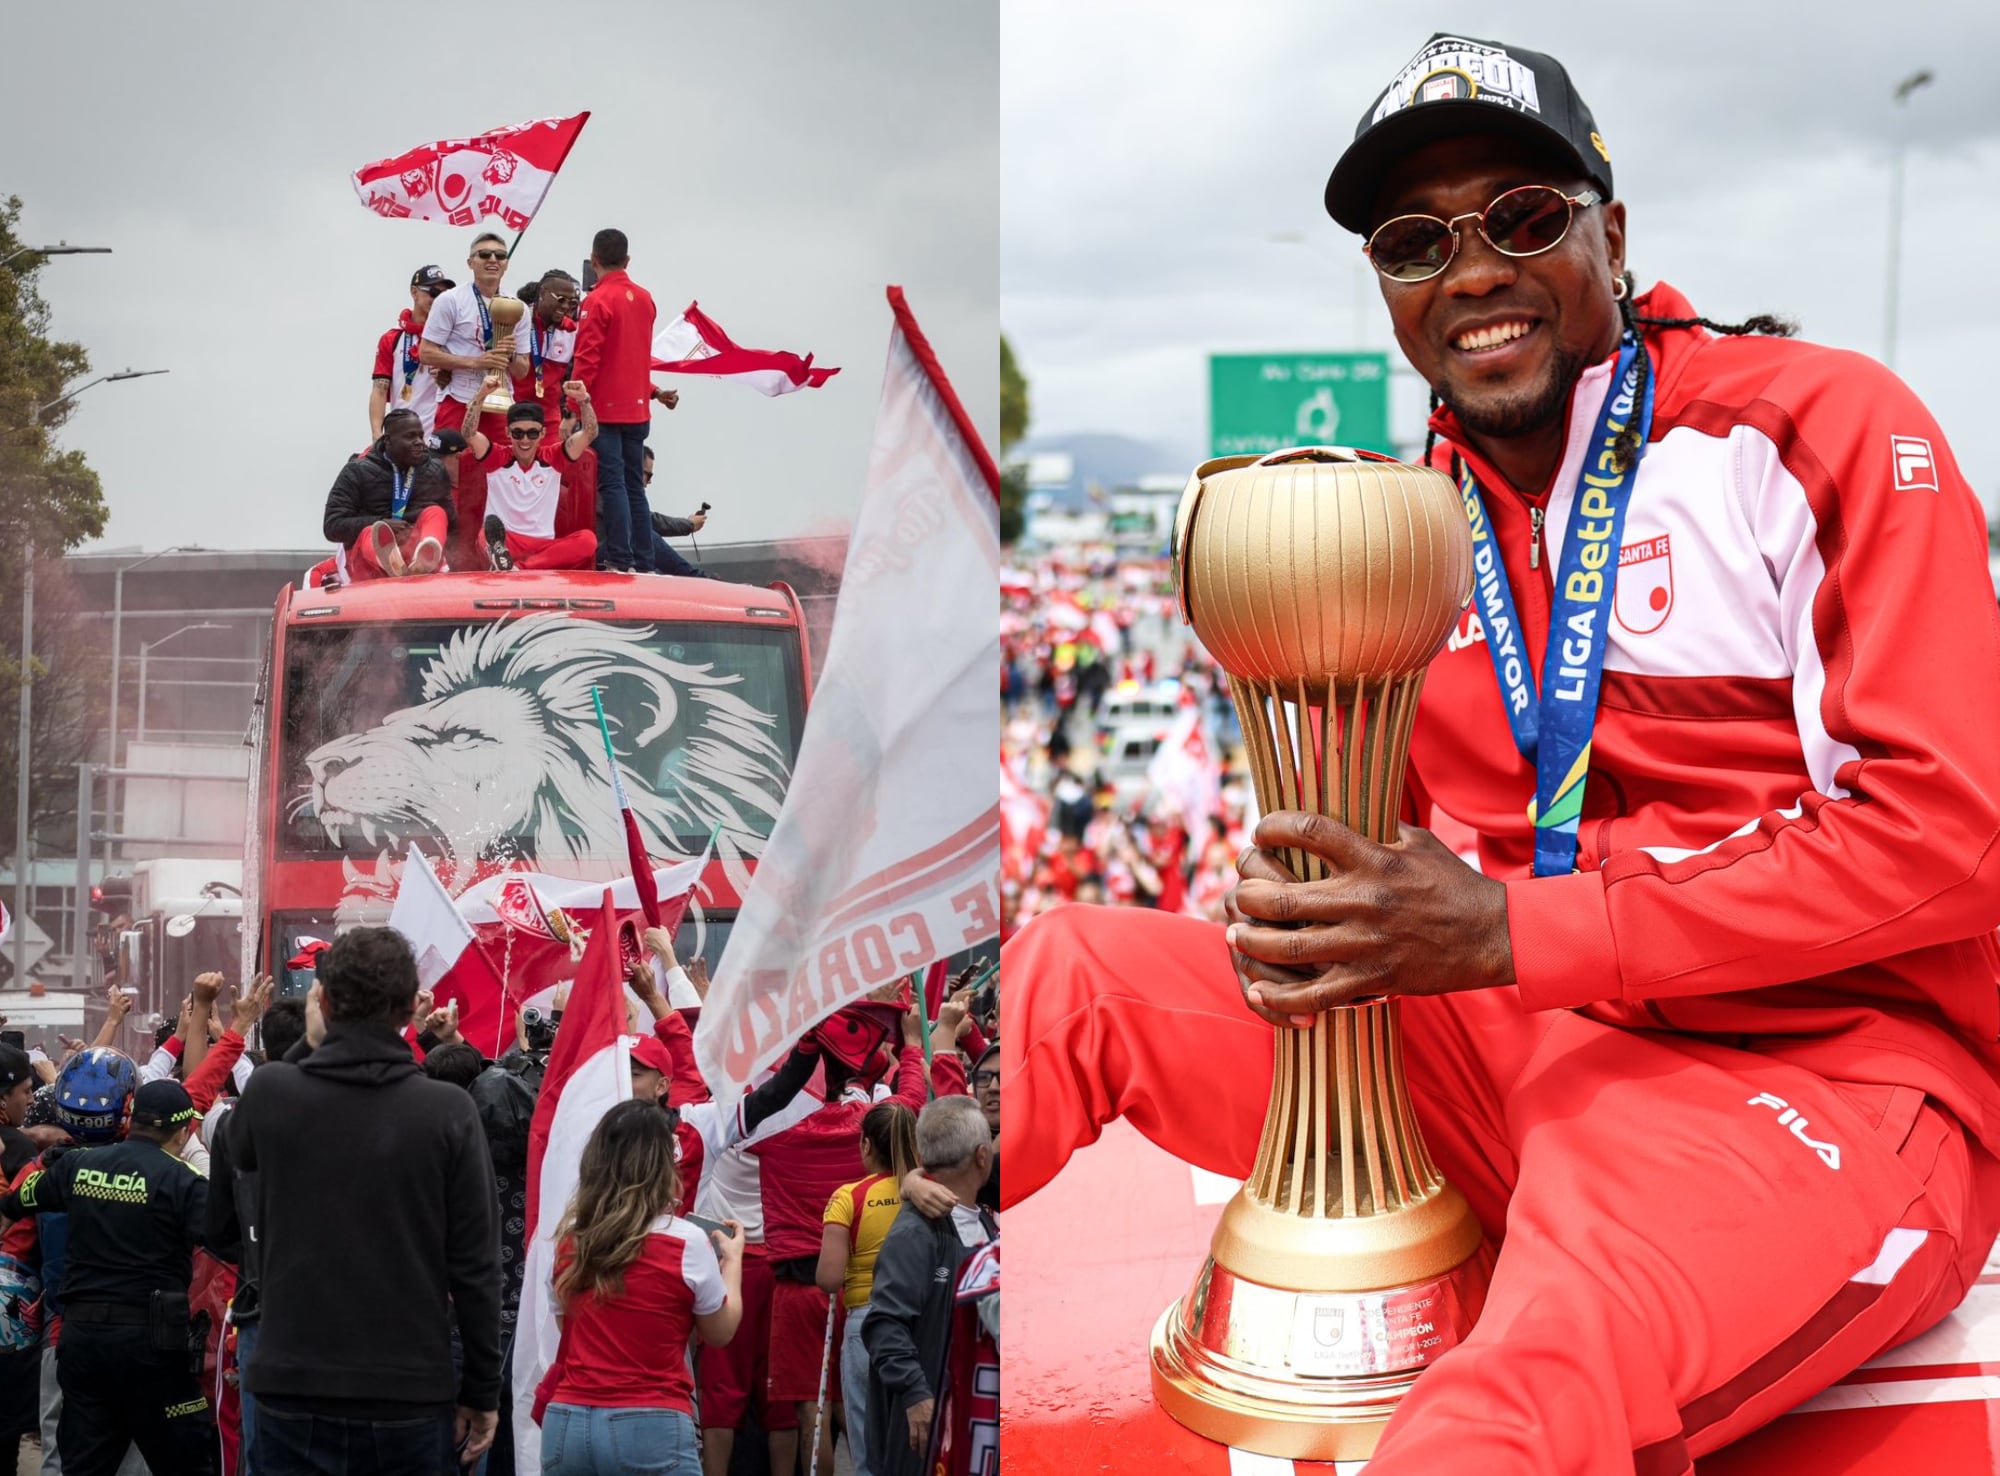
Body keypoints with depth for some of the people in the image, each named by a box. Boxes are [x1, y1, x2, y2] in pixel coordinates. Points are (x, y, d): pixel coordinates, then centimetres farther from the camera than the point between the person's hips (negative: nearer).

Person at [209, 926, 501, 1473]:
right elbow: (475, 1268, -6)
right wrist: (482, 1390, 4)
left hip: (292, 1391, 1)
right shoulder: (449, 1112, -9)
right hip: (411, 1397, -1)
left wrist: (310, 1047, 21)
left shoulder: (269, 1091, -6)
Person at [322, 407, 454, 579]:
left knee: (435, 513, -24)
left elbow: (449, 522, 11)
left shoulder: (436, 471, 11)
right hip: (368, 558, -2)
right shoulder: (357, 472, 2)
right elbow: (332, 526, -6)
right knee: (369, 533, -33)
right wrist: (381, 524, -19)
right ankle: (389, 562, -75)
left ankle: (424, 562, -64)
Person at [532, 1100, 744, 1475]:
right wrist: (732, 1259, 23)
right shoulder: (685, 1242, -7)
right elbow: (721, 1332, 7)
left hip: (567, 1423, 4)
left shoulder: (570, 1238, 5)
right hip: (649, 1428, -4)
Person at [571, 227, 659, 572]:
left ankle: (621, 561, -10)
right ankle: (641, 562, 12)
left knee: (612, 485, -6)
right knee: (634, 485, 11)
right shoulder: (645, 299, 8)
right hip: (638, 408, 6)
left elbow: (587, 359, -14)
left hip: (605, 409, -6)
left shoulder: (598, 301, -12)